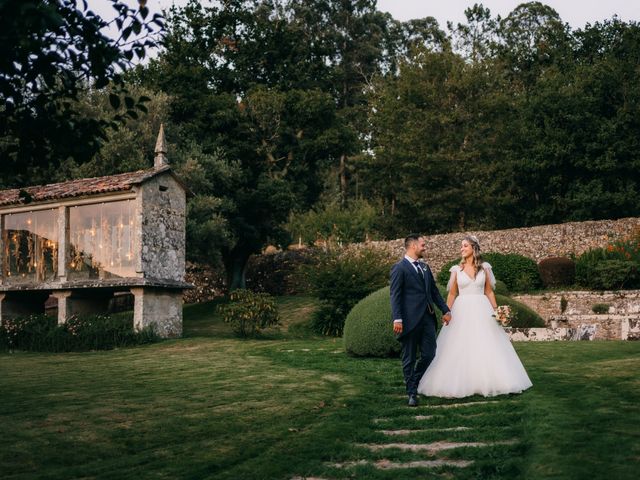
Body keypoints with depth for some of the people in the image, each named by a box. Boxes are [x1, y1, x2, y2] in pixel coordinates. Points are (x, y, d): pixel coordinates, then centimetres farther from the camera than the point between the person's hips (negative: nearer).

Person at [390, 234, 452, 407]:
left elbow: (434, 290, 20)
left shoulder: (425, 267, 16)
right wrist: (397, 319, -19)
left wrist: (445, 310, 14)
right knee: (409, 359, 3)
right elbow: (395, 295, -11)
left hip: (427, 318, 7)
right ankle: (412, 393, 13)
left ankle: (414, 382, 28)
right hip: (410, 320, -7)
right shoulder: (399, 268, -6)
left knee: (429, 354, 5)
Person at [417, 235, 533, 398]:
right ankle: (461, 384, 5)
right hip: (462, 311, 0)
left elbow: (489, 292, 9)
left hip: (482, 310, 1)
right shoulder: (456, 269, 4)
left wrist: (496, 310, 1)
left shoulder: (484, 268, 5)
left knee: (487, 348, 0)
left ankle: (487, 382, 9)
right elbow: (452, 294, 4)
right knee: (460, 349, -3)